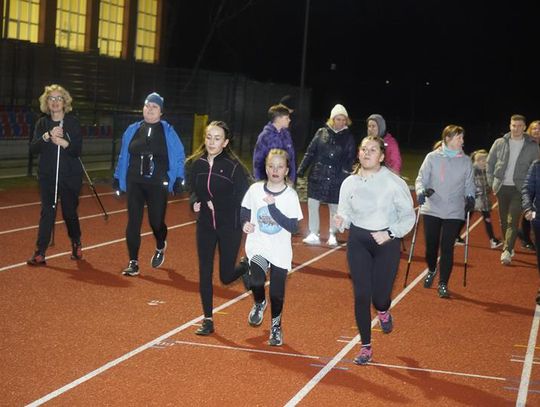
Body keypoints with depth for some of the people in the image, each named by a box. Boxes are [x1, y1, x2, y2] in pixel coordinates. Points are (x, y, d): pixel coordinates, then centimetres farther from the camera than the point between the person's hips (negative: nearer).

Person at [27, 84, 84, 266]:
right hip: (48, 176, 1)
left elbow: (78, 150, -7)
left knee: (70, 213, 8)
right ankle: (40, 253, -7)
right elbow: (33, 149, -6)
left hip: (70, 176, -1)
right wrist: (47, 136, -21)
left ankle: (76, 245, 32)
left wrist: (64, 142, -25)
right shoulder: (42, 123, 5)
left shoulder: (73, 123, -2)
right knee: (47, 212, -5)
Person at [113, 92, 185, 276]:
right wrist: (117, 177, 10)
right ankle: (133, 263, 5)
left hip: (158, 185, -2)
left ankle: (160, 248, 35)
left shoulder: (168, 131, -1)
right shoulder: (132, 130, 6)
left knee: (156, 221, 1)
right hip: (134, 183, 2)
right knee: (133, 222, -3)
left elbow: (179, 156, 0)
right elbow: (123, 156, 12)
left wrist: (178, 179, -7)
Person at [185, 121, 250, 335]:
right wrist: (195, 202, -6)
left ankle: (247, 268, 38)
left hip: (230, 227, -4)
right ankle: (208, 320, 15)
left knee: (226, 276, 3)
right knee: (205, 273, 4)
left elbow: (243, 198, -10)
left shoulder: (233, 166, -15)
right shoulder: (196, 163, -2)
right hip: (205, 225, 4)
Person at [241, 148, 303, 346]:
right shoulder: (255, 189, -4)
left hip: (280, 251, 0)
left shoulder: (291, 195, -10)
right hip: (257, 247, 0)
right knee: (256, 281, -25)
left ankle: (276, 326, 35)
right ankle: (259, 304, 11)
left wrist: (272, 207, -24)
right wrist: (245, 223, -8)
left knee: (277, 294, 6)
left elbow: (293, 226, -17)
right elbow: (245, 210, 13)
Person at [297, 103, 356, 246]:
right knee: (312, 205, 0)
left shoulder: (348, 137, 0)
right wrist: (301, 170, 2)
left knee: (334, 207, 8)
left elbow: (350, 159, 2)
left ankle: (332, 236, 22)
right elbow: (310, 152, 4)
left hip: (336, 179, -1)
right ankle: (313, 235, 10)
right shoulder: (321, 132, 1)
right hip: (317, 176, 1)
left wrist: (346, 173, -9)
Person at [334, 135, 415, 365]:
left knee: (380, 296, -2)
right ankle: (366, 347, 12)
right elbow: (345, 213, 8)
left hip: (387, 243, -2)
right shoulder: (350, 183, 0)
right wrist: (341, 220, -15)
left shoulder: (394, 182, -10)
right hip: (358, 242, 2)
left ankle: (383, 312, 38)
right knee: (361, 295, -2)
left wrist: (390, 233, -16)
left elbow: (408, 216, -4)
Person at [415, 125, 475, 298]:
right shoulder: (432, 157, -1)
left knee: (447, 248, -4)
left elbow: (469, 183, 10)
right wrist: (421, 191, -19)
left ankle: (443, 284, 6)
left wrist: (470, 197, -8)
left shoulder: (465, 161, 3)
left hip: (454, 212, 0)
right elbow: (421, 178, 0)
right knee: (431, 244, 8)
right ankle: (431, 270, 39)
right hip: (432, 209, 0)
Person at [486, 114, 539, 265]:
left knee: (513, 221, -12)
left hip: (519, 189, -2)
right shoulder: (499, 143, 2)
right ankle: (509, 247, 25)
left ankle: (507, 251, -18)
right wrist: (492, 183, 4)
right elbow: (489, 163, 9)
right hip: (502, 187, 2)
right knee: (503, 220, 10)